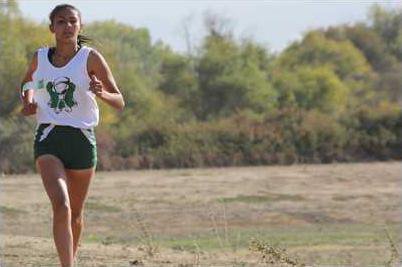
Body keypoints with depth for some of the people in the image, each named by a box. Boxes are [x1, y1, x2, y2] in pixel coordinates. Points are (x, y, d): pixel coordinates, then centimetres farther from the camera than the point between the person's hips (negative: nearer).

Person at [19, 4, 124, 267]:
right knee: (61, 205, -21)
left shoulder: (91, 58, -3)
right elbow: (28, 80, 30)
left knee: (75, 213, 14)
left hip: (82, 139, 0)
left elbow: (120, 102, -5)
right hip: (48, 139, 0)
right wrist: (27, 99, 8)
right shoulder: (40, 58, 5)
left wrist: (101, 93, -26)